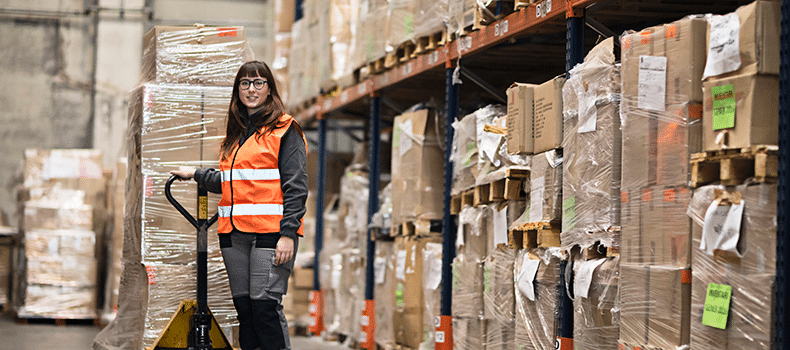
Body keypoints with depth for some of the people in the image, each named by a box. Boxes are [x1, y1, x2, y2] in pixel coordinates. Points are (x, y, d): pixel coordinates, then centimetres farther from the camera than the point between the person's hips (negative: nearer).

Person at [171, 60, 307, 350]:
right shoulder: (235, 133, 21)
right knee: (244, 308, 5)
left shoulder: (284, 130, 0)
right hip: (233, 232, 7)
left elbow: (295, 186, -7)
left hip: (270, 232, -7)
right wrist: (195, 174, 38)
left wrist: (288, 234, -15)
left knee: (265, 306, -13)